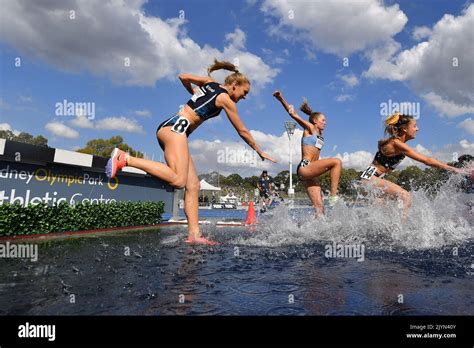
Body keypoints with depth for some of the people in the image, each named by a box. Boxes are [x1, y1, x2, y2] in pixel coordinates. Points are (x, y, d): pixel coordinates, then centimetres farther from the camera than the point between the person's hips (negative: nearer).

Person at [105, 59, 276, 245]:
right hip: (176, 127, -10)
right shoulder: (226, 100, 0)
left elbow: (183, 77, 28)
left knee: (193, 185, 0)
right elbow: (242, 132, 6)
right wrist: (260, 151, 17)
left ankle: (194, 234, -6)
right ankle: (125, 158, -22)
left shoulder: (209, 82, 20)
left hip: (168, 126, 10)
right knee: (178, 180, -27)